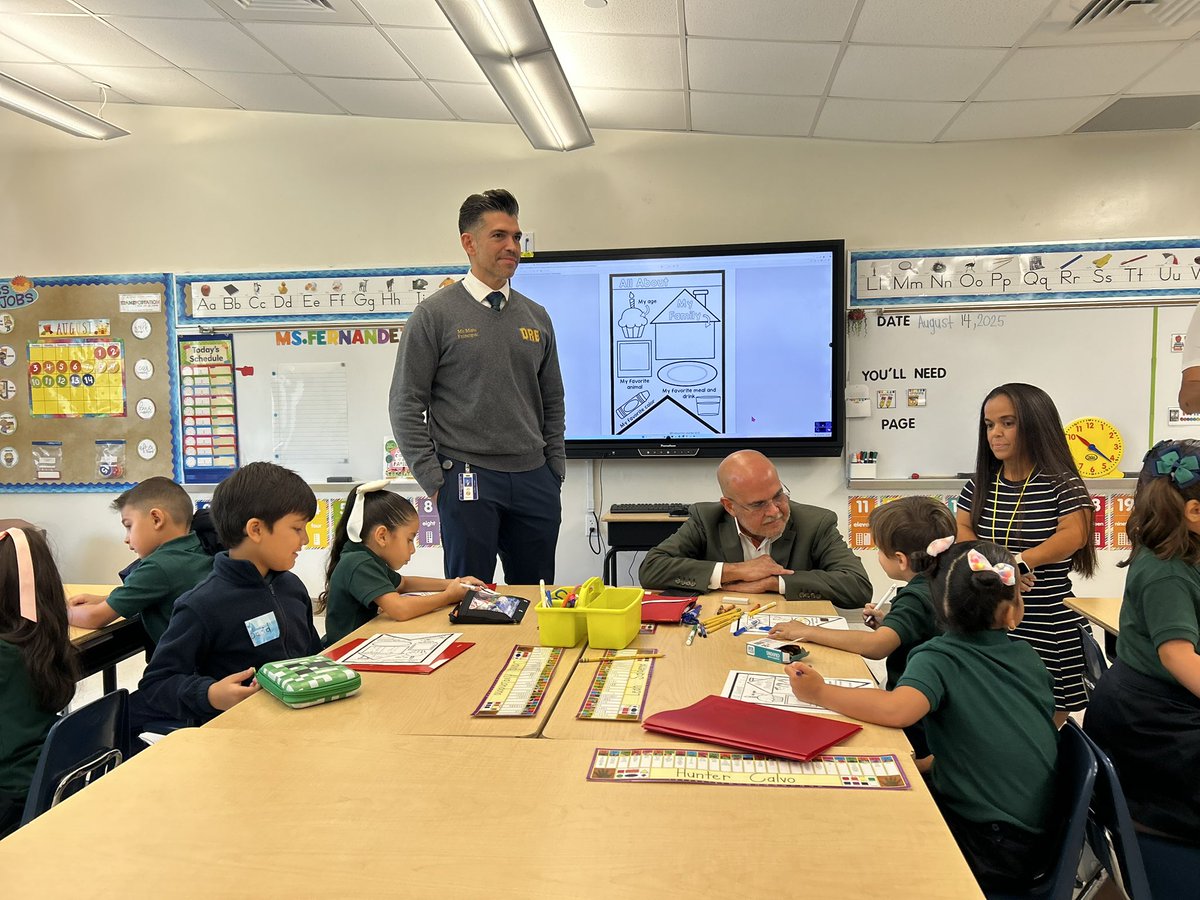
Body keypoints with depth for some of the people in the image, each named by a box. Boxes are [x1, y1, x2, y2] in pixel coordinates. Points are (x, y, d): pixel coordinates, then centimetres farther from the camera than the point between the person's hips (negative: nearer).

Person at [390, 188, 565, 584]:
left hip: (534, 480, 5)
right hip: (468, 479, -4)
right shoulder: (435, 314, -3)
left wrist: (555, 473, 10)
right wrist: (435, 482, -8)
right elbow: (406, 407, -3)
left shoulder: (536, 317, 11)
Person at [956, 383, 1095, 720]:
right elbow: (963, 535, 2)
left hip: (1048, 626, -3)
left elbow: (1074, 536, -14)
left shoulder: (1062, 484, -4)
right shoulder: (979, 486, 8)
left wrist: (1015, 562, -23)